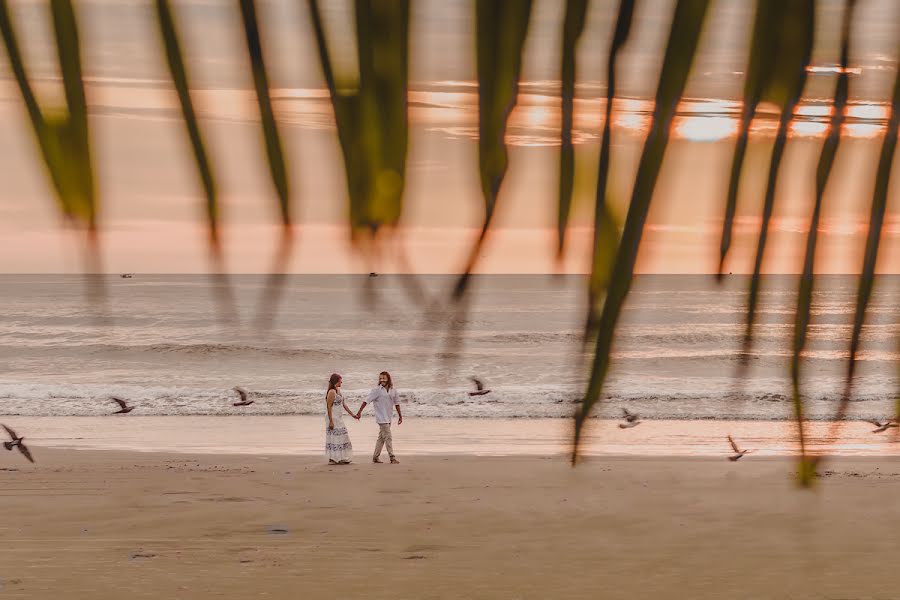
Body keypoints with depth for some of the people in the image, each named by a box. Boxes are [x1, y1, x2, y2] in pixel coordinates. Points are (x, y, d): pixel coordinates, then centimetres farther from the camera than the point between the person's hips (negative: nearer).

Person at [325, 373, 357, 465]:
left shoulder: (338, 390, 11)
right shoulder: (332, 392, -17)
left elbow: (343, 404, 18)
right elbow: (329, 407, -20)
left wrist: (352, 414, 19)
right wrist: (331, 421, -23)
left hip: (339, 418, 10)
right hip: (333, 418, -10)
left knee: (341, 437, 11)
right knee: (334, 437, -5)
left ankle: (341, 459, 17)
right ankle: (332, 459, 0)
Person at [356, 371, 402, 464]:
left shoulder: (393, 390, 6)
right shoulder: (377, 390, -8)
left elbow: (397, 403, 16)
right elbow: (366, 401, -8)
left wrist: (400, 416, 18)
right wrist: (359, 412, -13)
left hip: (388, 418, 6)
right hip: (381, 418, -6)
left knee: (381, 438, 12)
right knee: (388, 437, -10)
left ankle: (376, 457, 19)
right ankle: (392, 458, -11)